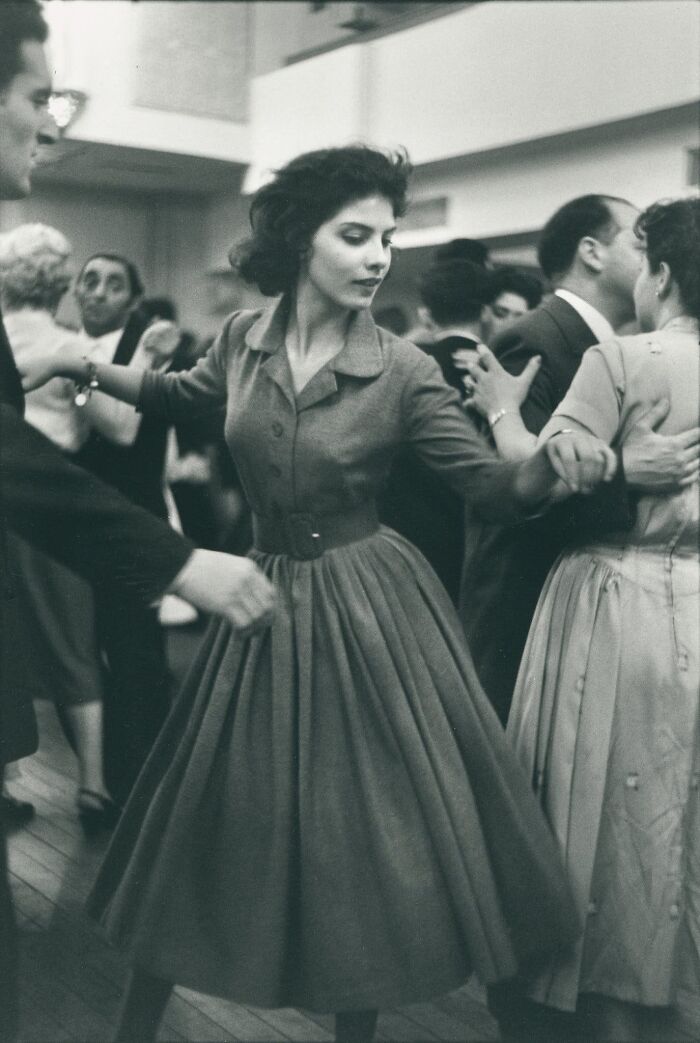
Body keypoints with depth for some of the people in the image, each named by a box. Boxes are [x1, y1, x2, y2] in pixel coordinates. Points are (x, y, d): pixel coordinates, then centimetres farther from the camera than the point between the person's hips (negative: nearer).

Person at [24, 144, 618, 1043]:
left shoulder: (402, 370, -11)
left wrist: (554, 463, -32)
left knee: (366, 822, 6)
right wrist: (86, 367, 10)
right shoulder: (244, 338, -1)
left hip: (368, 606, -3)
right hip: (265, 597, 3)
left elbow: (493, 487, -12)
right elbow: (180, 397, 20)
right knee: (213, 816, 12)